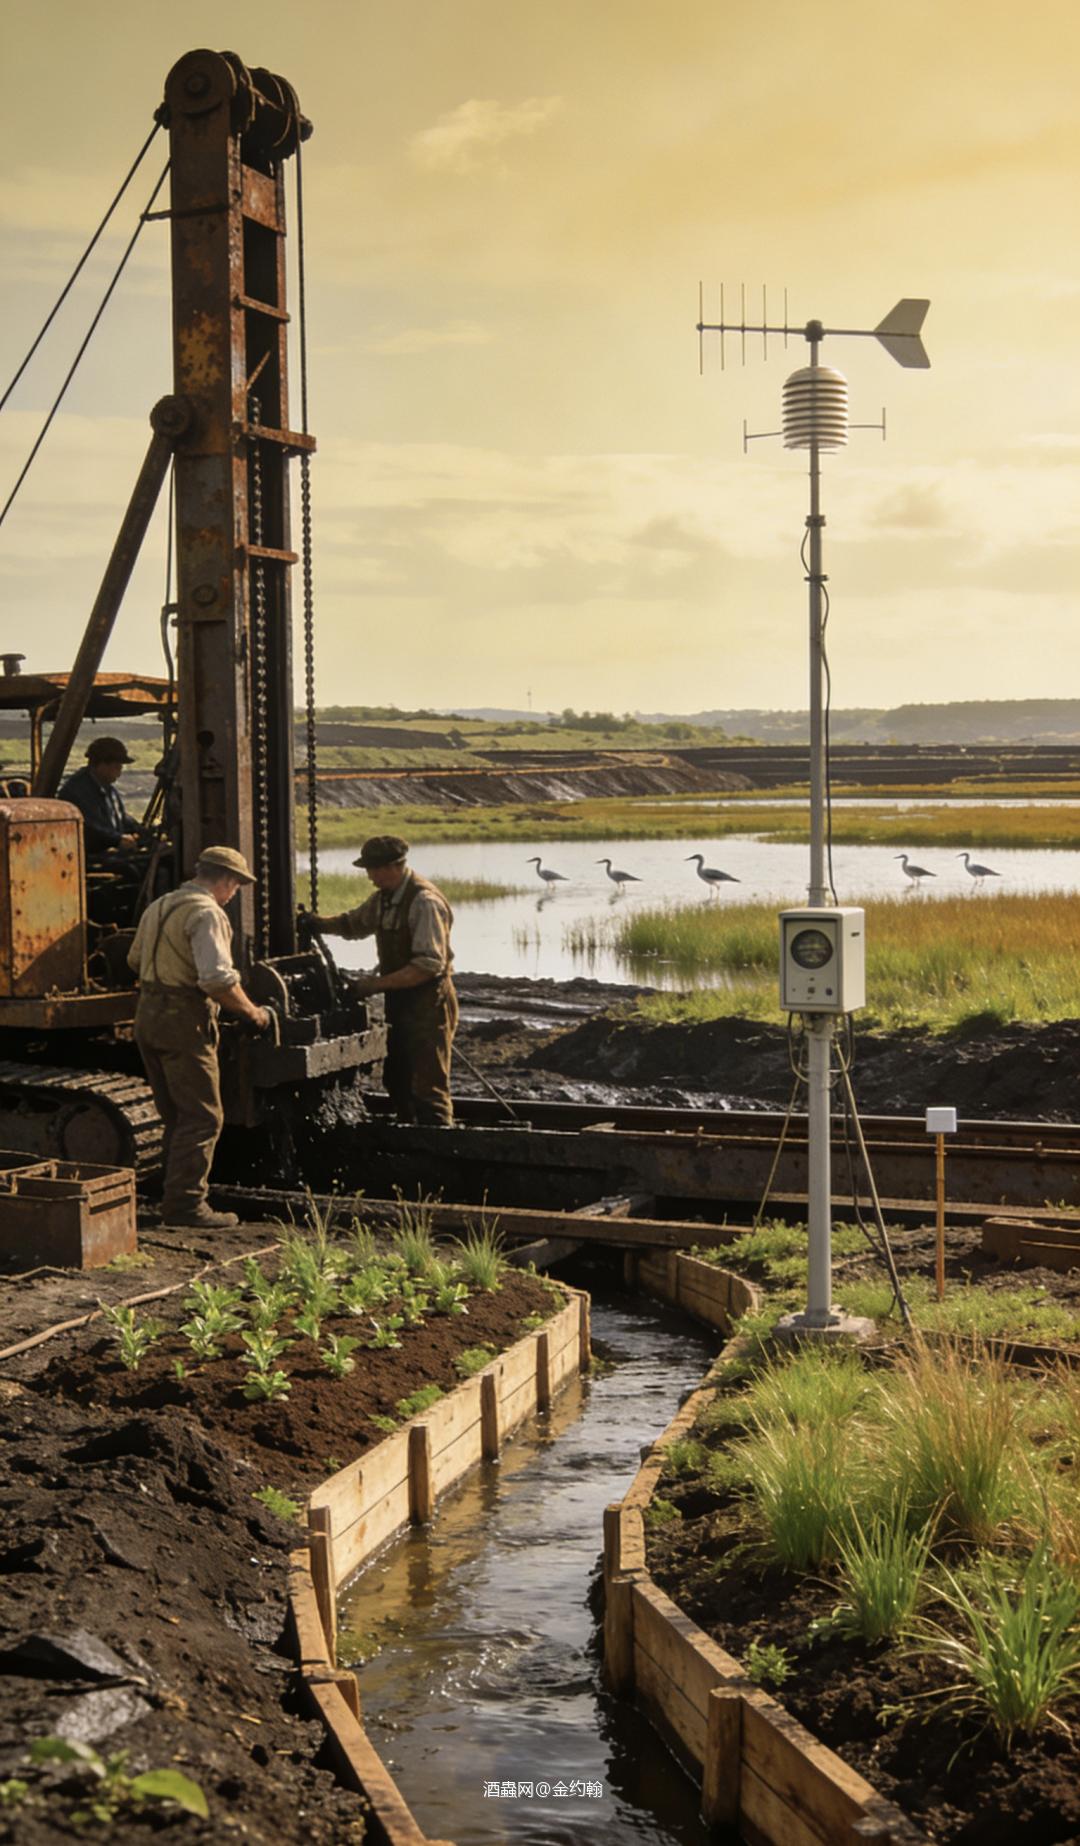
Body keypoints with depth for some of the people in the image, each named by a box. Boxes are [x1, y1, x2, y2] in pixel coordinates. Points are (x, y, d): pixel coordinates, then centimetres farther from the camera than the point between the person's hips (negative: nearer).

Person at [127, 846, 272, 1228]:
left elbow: (135, 960, 29)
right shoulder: (206, 913, -14)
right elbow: (219, 979, -23)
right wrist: (254, 1014, -12)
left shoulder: (158, 906, 16)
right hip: (184, 1023, -9)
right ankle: (186, 1204, -6)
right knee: (202, 1117, -4)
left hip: (148, 1015, 9)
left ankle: (176, 1197, 21)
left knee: (176, 1116, 16)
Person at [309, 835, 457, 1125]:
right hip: (398, 1001, 9)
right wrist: (317, 923, 7)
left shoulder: (424, 902, -21)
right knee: (397, 1081, 18)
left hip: (427, 1003, -9)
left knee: (428, 1089, -7)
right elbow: (353, 923, 26)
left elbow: (429, 965, -26)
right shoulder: (383, 897, 6)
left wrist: (378, 984, -25)